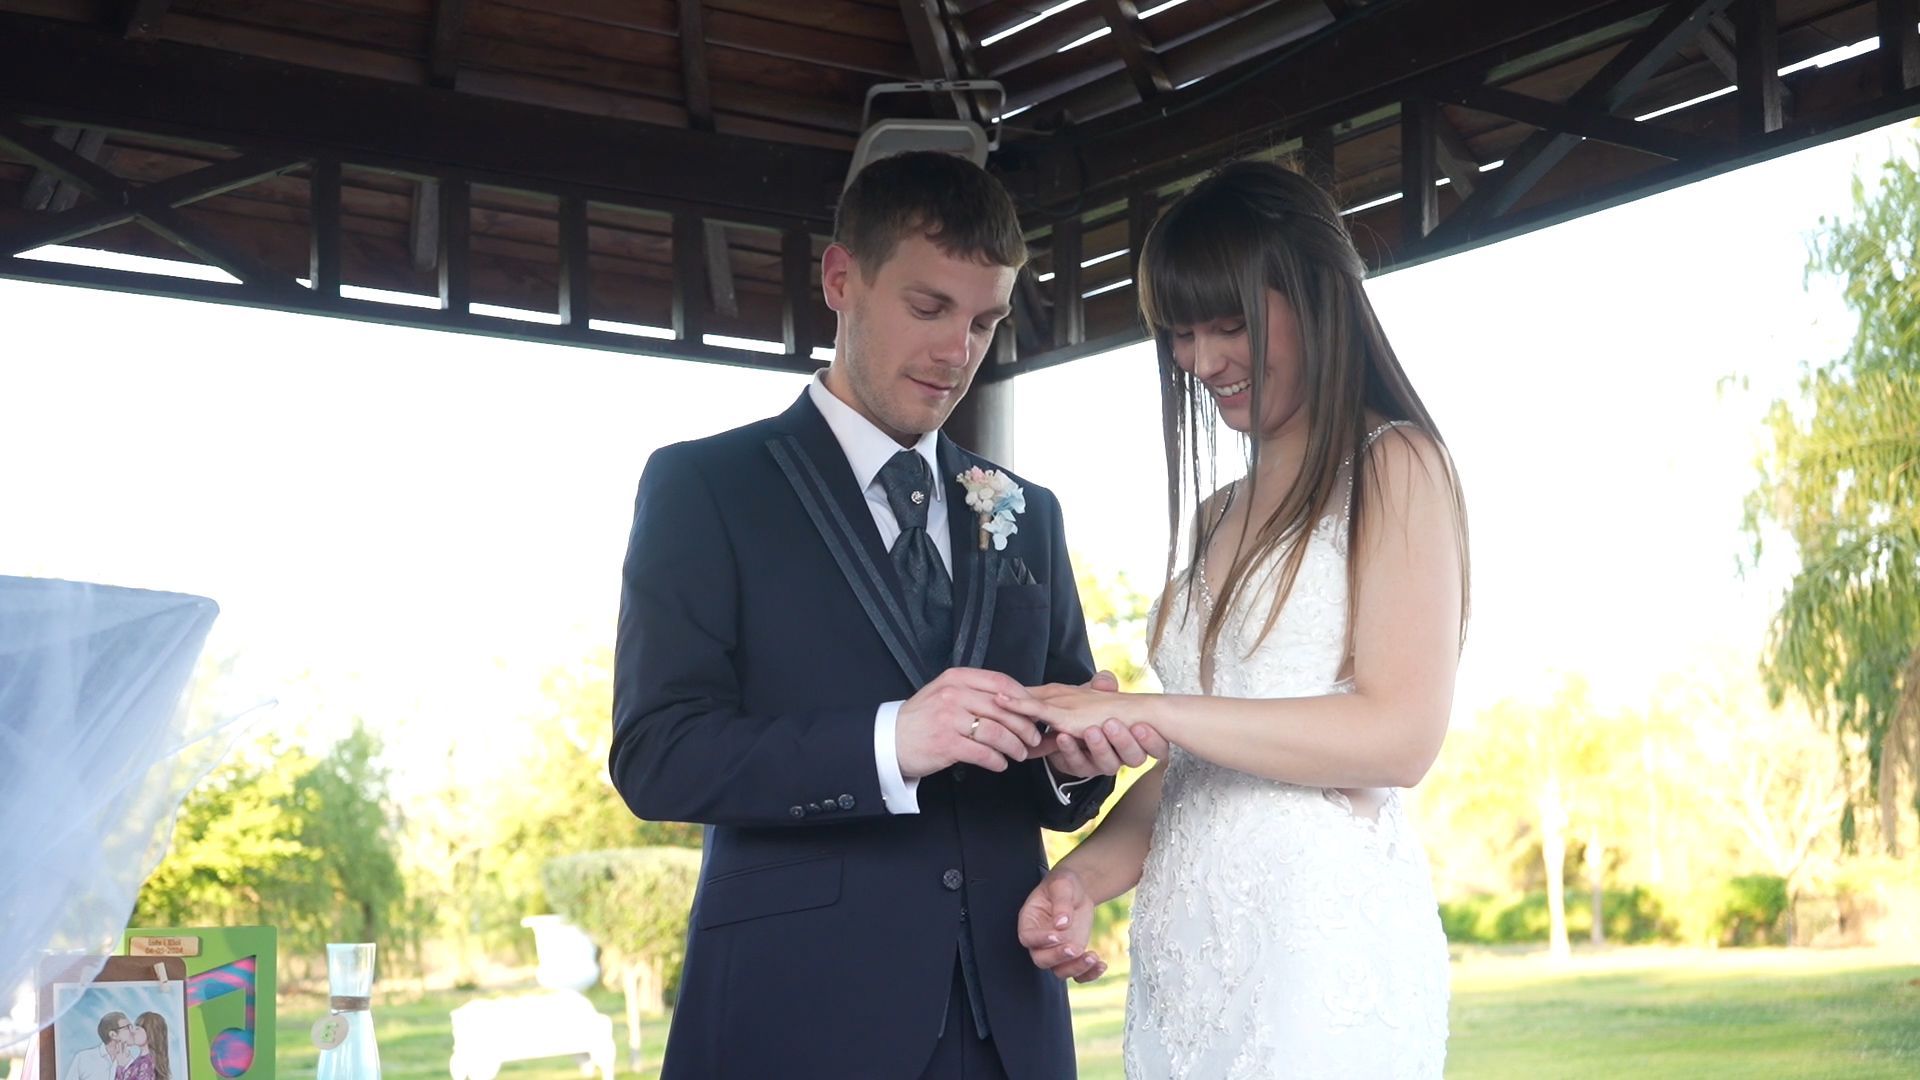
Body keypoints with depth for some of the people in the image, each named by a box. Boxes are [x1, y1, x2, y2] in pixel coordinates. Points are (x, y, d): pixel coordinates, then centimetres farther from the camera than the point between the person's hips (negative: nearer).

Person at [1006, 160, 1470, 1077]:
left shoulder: (1394, 467, -2)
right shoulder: (1220, 516, 19)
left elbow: (1399, 736, -13)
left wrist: (1147, 712, -14)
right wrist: (1088, 872, 0)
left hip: (1320, 939, -6)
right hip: (1183, 950, 7)